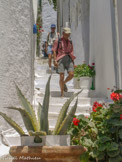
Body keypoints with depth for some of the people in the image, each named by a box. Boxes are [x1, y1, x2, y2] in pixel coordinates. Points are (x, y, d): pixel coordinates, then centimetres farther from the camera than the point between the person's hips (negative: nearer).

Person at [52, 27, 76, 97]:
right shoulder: (58, 41, 4)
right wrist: (55, 60, -11)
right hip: (61, 59, -4)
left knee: (71, 74, -14)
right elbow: (54, 51, -1)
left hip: (69, 59, 4)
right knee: (62, 76, -8)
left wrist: (73, 60, 15)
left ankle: (64, 83, 17)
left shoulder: (70, 42, 17)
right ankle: (62, 93, 7)